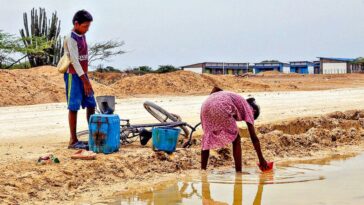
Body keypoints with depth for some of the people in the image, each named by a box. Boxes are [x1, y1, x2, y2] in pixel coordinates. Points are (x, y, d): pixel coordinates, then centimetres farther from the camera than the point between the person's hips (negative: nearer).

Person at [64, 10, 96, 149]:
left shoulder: (82, 36, 12)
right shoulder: (71, 39, -14)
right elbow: (74, 60, -20)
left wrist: (86, 78, 15)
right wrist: (85, 80, -23)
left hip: (83, 75, 8)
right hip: (73, 76, -8)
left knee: (91, 105, 8)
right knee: (74, 107, -5)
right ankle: (73, 140, -1)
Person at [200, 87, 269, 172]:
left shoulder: (235, 98, 38)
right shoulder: (248, 108, 22)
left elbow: (216, 88, 22)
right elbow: (254, 138, 18)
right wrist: (261, 159, 22)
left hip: (206, 105, 6)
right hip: (221, 106, -6)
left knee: (207, 138, 22)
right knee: (236, 139, 12)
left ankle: (202, 170, 22)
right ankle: (238, 171, 9)